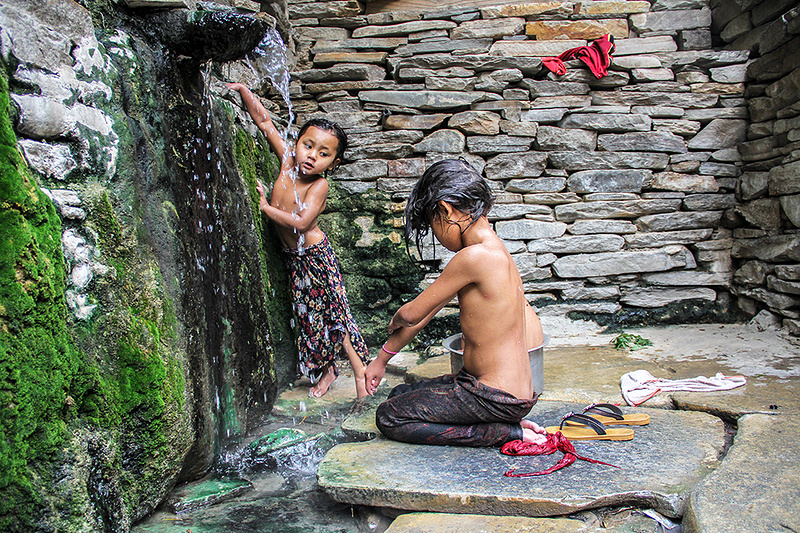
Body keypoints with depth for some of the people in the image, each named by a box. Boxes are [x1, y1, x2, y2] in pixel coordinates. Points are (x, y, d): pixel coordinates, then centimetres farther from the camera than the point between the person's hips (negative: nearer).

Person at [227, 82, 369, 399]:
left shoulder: (319, 185, -22)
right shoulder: (287, 159, -7)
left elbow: (301, 222, -31)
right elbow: (263, 119, -1)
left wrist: (266, 207, -24)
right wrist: (242, 89, -8)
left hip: (314, 254, -6)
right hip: (293, 257, 6)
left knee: (334, 313, -1)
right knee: (310, 316, 16)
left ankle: (361, 372, 10)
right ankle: (326, 370, 32)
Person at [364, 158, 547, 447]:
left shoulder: (474, 257, -23)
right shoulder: (494, 250, 9)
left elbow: (412, 313, -12)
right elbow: (429, 311, 14)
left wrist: (395, 320, 14)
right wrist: (382, 358, 21)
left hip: (497, 398, -10)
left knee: (389, 418, 0)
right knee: (400, 395, 20)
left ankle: (508, 433, -4)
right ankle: (507, 423, 9)